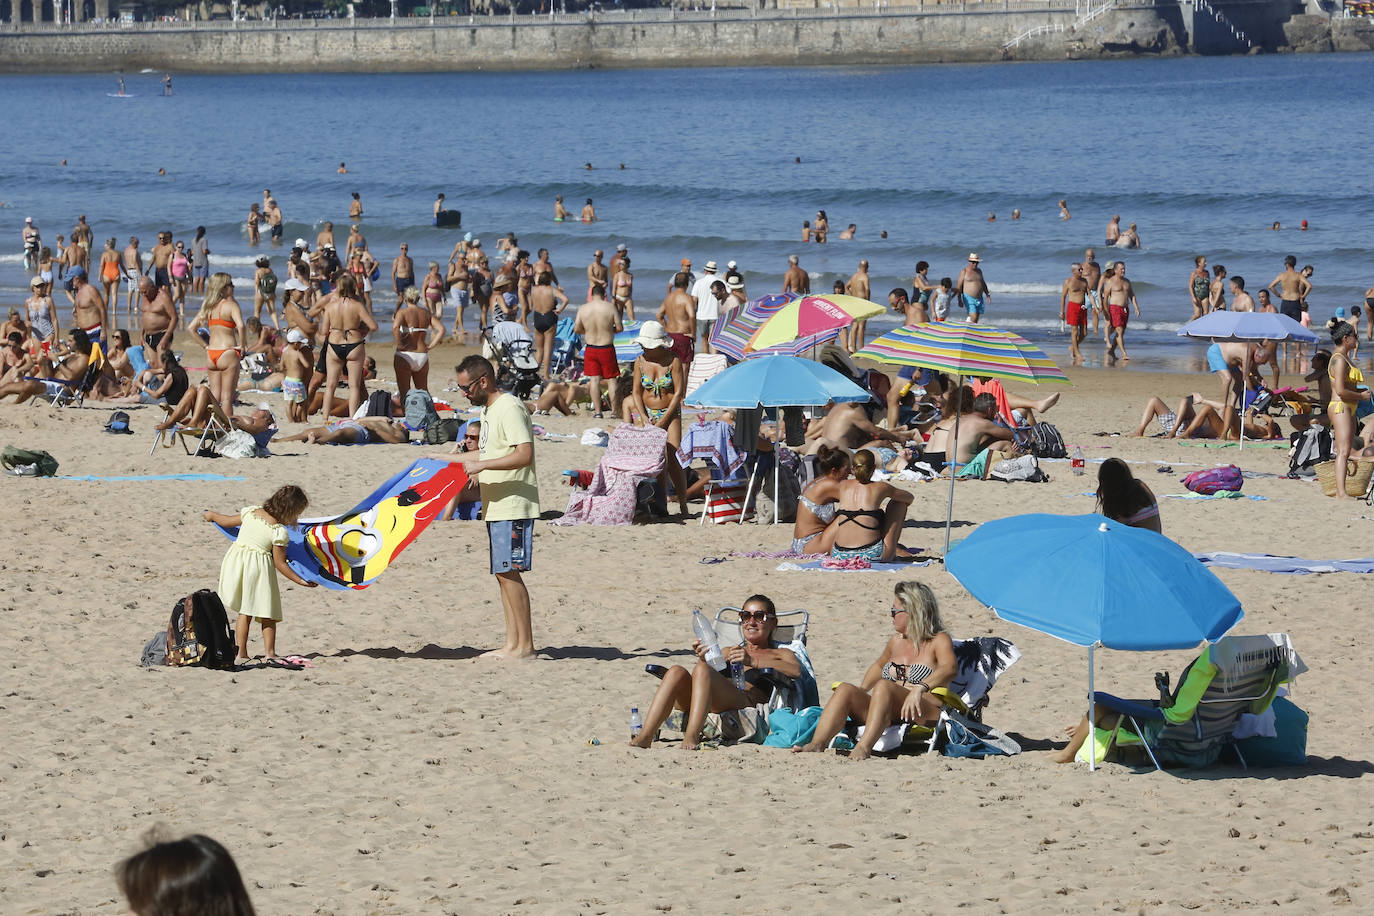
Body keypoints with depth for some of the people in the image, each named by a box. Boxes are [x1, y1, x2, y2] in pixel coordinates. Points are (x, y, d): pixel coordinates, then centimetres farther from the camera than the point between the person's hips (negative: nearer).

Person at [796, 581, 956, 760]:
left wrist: (919, 689, -36)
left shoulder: (939, 640, 2)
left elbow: (949, 668, -19)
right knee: (845, 690, -17)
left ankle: (864, 747, -52)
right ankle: (817, 744, -37)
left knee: (883, 686, -35)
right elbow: (879, 664, 44)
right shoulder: (896, 641, 25)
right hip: (889, 718, 7)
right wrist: (862, 689, 25)